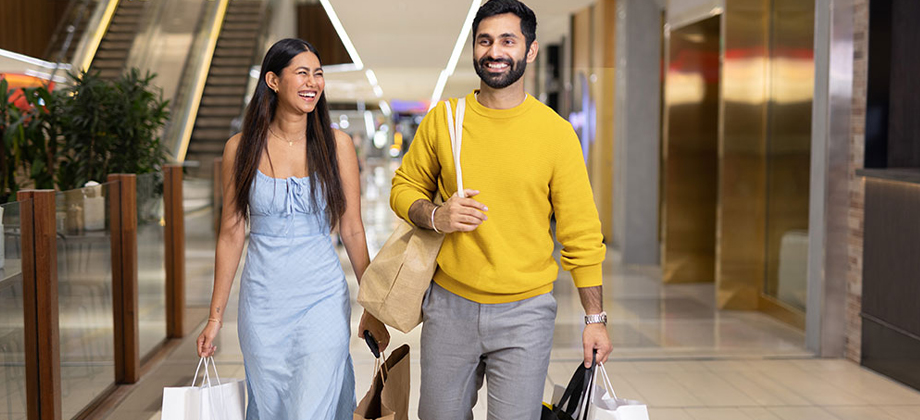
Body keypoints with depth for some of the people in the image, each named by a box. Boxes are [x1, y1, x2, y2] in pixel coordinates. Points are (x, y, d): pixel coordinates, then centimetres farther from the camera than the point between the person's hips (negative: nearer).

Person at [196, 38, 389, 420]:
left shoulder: (336, 145, -1)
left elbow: (352, 231, 2)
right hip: (262, 302, 1)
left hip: (323, 300, -1)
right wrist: (216, 316, 5)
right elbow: (232, 234, 4)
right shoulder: (241, 148, 0)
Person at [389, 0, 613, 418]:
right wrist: (435, 216, -11)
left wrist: (595, 318, 0)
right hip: (449, 305, 2)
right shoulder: (442, 119, 0)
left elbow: (581, 234, -1)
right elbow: (404, 187, 12)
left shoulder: (556, 132, -4)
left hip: (525, 313, -2)